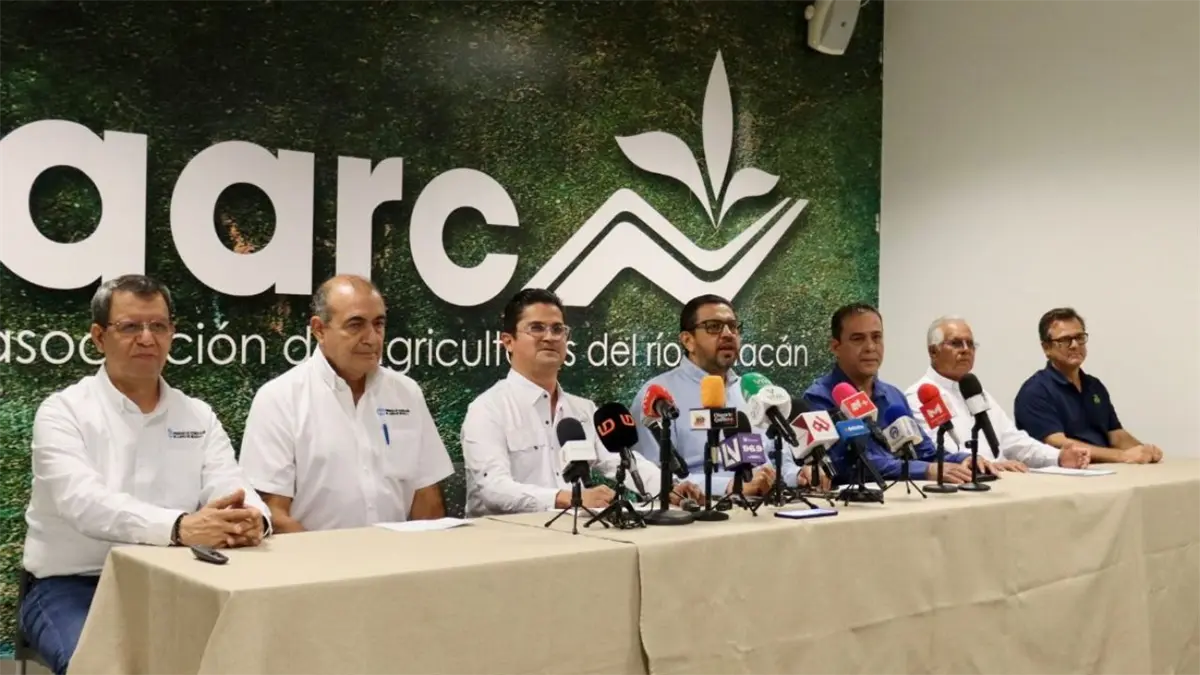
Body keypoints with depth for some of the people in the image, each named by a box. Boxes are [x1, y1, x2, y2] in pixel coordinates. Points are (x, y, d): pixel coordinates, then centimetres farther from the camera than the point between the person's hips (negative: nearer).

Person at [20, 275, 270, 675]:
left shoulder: (199, 416, 9)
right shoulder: (63, 411, -5)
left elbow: (229, 489, -5)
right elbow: (85, 503, -22)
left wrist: (251, 518, -32)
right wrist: (180, 526, -40)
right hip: (72, 586, -3)